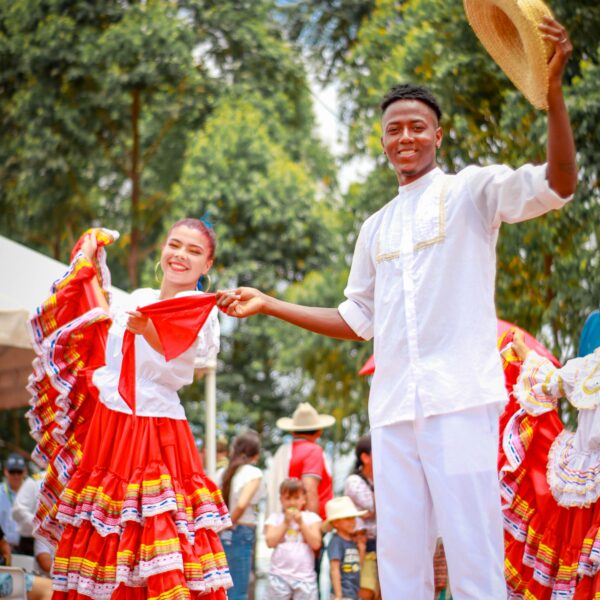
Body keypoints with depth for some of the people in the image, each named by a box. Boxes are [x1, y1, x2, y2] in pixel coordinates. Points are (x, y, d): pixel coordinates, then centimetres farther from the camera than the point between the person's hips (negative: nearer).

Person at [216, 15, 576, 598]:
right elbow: (357, 320, 27)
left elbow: (558, 184, -12)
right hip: (393, 406, 6)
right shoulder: (376, 227, 23)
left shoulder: (471, 190, 5)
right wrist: (269, 304, 22)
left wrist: (553, 89, -24)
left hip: (458, 397, -6)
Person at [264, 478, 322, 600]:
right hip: (280, 575, 0)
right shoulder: (274, 518, 6)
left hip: (305, 576, 0)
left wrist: (301, 522, -8)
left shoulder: (311, 518, 6)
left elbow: (316, 544, -5)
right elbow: (271, 542, -8)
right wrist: (285, 522, -8)